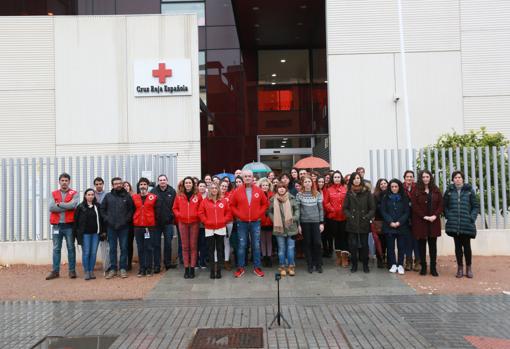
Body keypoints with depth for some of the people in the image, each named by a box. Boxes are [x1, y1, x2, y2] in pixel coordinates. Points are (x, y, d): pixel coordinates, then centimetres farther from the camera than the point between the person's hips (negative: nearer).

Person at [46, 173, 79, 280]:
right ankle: (55, 271, 15)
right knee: (56, 249, 8)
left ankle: (72, 271, 11)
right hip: (57, 225, 3)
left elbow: (72, 205, -18)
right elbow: (51, 207, -7)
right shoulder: (54, 194, 9)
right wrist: (66, 207, -12)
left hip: (69, 225, -2)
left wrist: (59, 204, -8)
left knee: (71, 248, 4)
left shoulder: (74, 194, 2)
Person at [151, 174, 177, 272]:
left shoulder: (172, 192, 1)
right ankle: (156, 265, 13)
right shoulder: (153, 192, -2)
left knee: (168, 243, 8)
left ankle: (167, 262, 22)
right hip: (156, 222, 0)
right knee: (156, 244, 5)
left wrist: (174, 219, -1)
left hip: (168, 222, 0)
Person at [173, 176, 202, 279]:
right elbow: (175, 208, 11)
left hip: (194, 223, -1)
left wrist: (197, 215, -9)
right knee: (185, 246, 5)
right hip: (183, 223, 1)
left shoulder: (198, 195, 2)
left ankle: (192, 268, 8)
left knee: (193, 246, 2)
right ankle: (186, 268, 11)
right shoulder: (179, 196, 5)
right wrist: (179, 215, -5)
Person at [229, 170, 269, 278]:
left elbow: (265, 203, 9)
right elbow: (232, 205, 5)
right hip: (242, 223, -1)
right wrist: (238, 214, -5)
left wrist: (259, 213, -1)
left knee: (256, 245, 7)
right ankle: (241, 268, 13)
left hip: (255, 222, 1)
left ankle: (257, 267, 16)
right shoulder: (237, 191, -1)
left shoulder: (259, 191, 1)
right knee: (241, 246, 5)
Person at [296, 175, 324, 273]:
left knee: (317, 243, -2)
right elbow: (297, 210, 0)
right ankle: (310, 265, 15)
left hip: (316, 222, 1)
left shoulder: (317, 194, 3)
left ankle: (318, 264, 11)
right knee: (307, 244, 5)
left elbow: (321, 209, 5)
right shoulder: (299, 195, 0)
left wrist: (321, 223, 0)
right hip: (304, 222, 0)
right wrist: (298, 224, -3)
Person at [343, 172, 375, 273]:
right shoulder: (349, 193, 6)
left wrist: (367, 217, -10)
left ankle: (365, 265, 19)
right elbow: (345, 208, 6)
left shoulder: (367, 192, 3)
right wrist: (350, 216, -9)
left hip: (364, 224, 0)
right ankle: (354, 265, 15)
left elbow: (372, 208, 3)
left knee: (364, 245, 5)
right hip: (352, 224, 0)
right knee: (353, 245, 1)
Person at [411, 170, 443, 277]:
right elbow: (414, 206, -7)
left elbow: (440, 204, 4)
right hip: (420, 222, -2)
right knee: (422, 244, 3)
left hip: (434, 222, 2)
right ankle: (423, 267, 11)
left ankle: (433, 268, 11)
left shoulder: (436, 190, 9)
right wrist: (424, 217, -15)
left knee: (433, 244, 5)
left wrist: (435, 215, -11)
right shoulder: (416, 191, 0)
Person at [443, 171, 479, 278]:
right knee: (458, 246, 7)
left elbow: (476, 206, 3)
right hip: (454, 224, 1)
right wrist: (448, 216, -3)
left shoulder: (469, 190, 3)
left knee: (466, 246, 2)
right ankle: (460, 268, 17)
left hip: (466, 224, -1)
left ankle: (468, 268, 18)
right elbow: (445, 206, 9)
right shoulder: (449, 191, 6)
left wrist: (472, 218, -7)